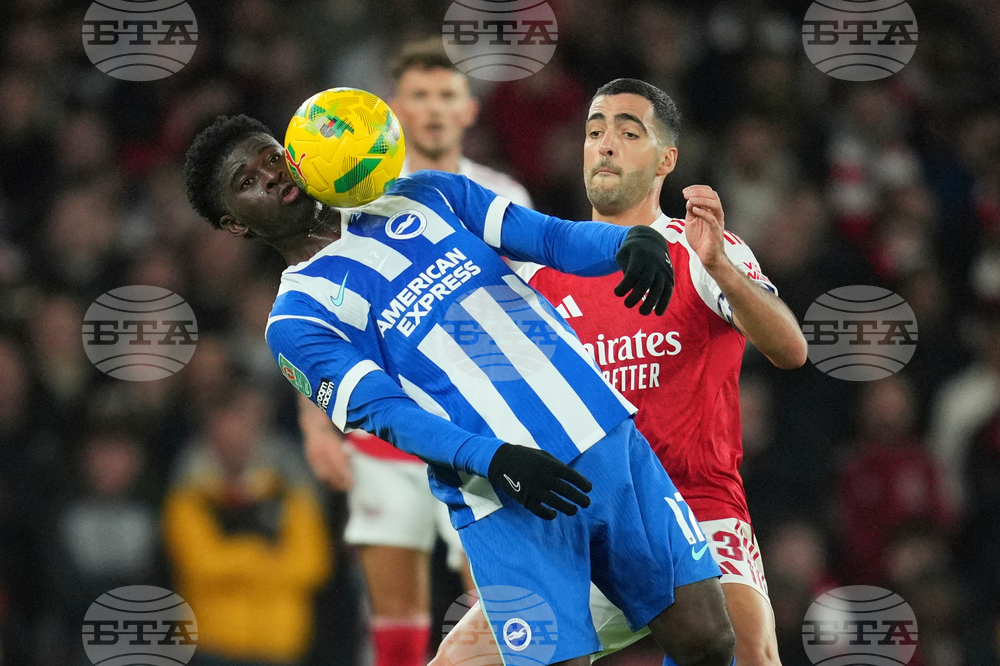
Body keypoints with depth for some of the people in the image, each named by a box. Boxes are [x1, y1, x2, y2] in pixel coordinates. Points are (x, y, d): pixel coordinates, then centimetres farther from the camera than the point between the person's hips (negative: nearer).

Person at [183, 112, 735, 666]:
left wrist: (630, 241, -13)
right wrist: (493, 460, -28)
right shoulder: (297, 318, 3)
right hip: (504, 505, -4)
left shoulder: (421, 199, 18)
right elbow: (384, 414, -10)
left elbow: (550, 237, 10)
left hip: (608, 437, 4)